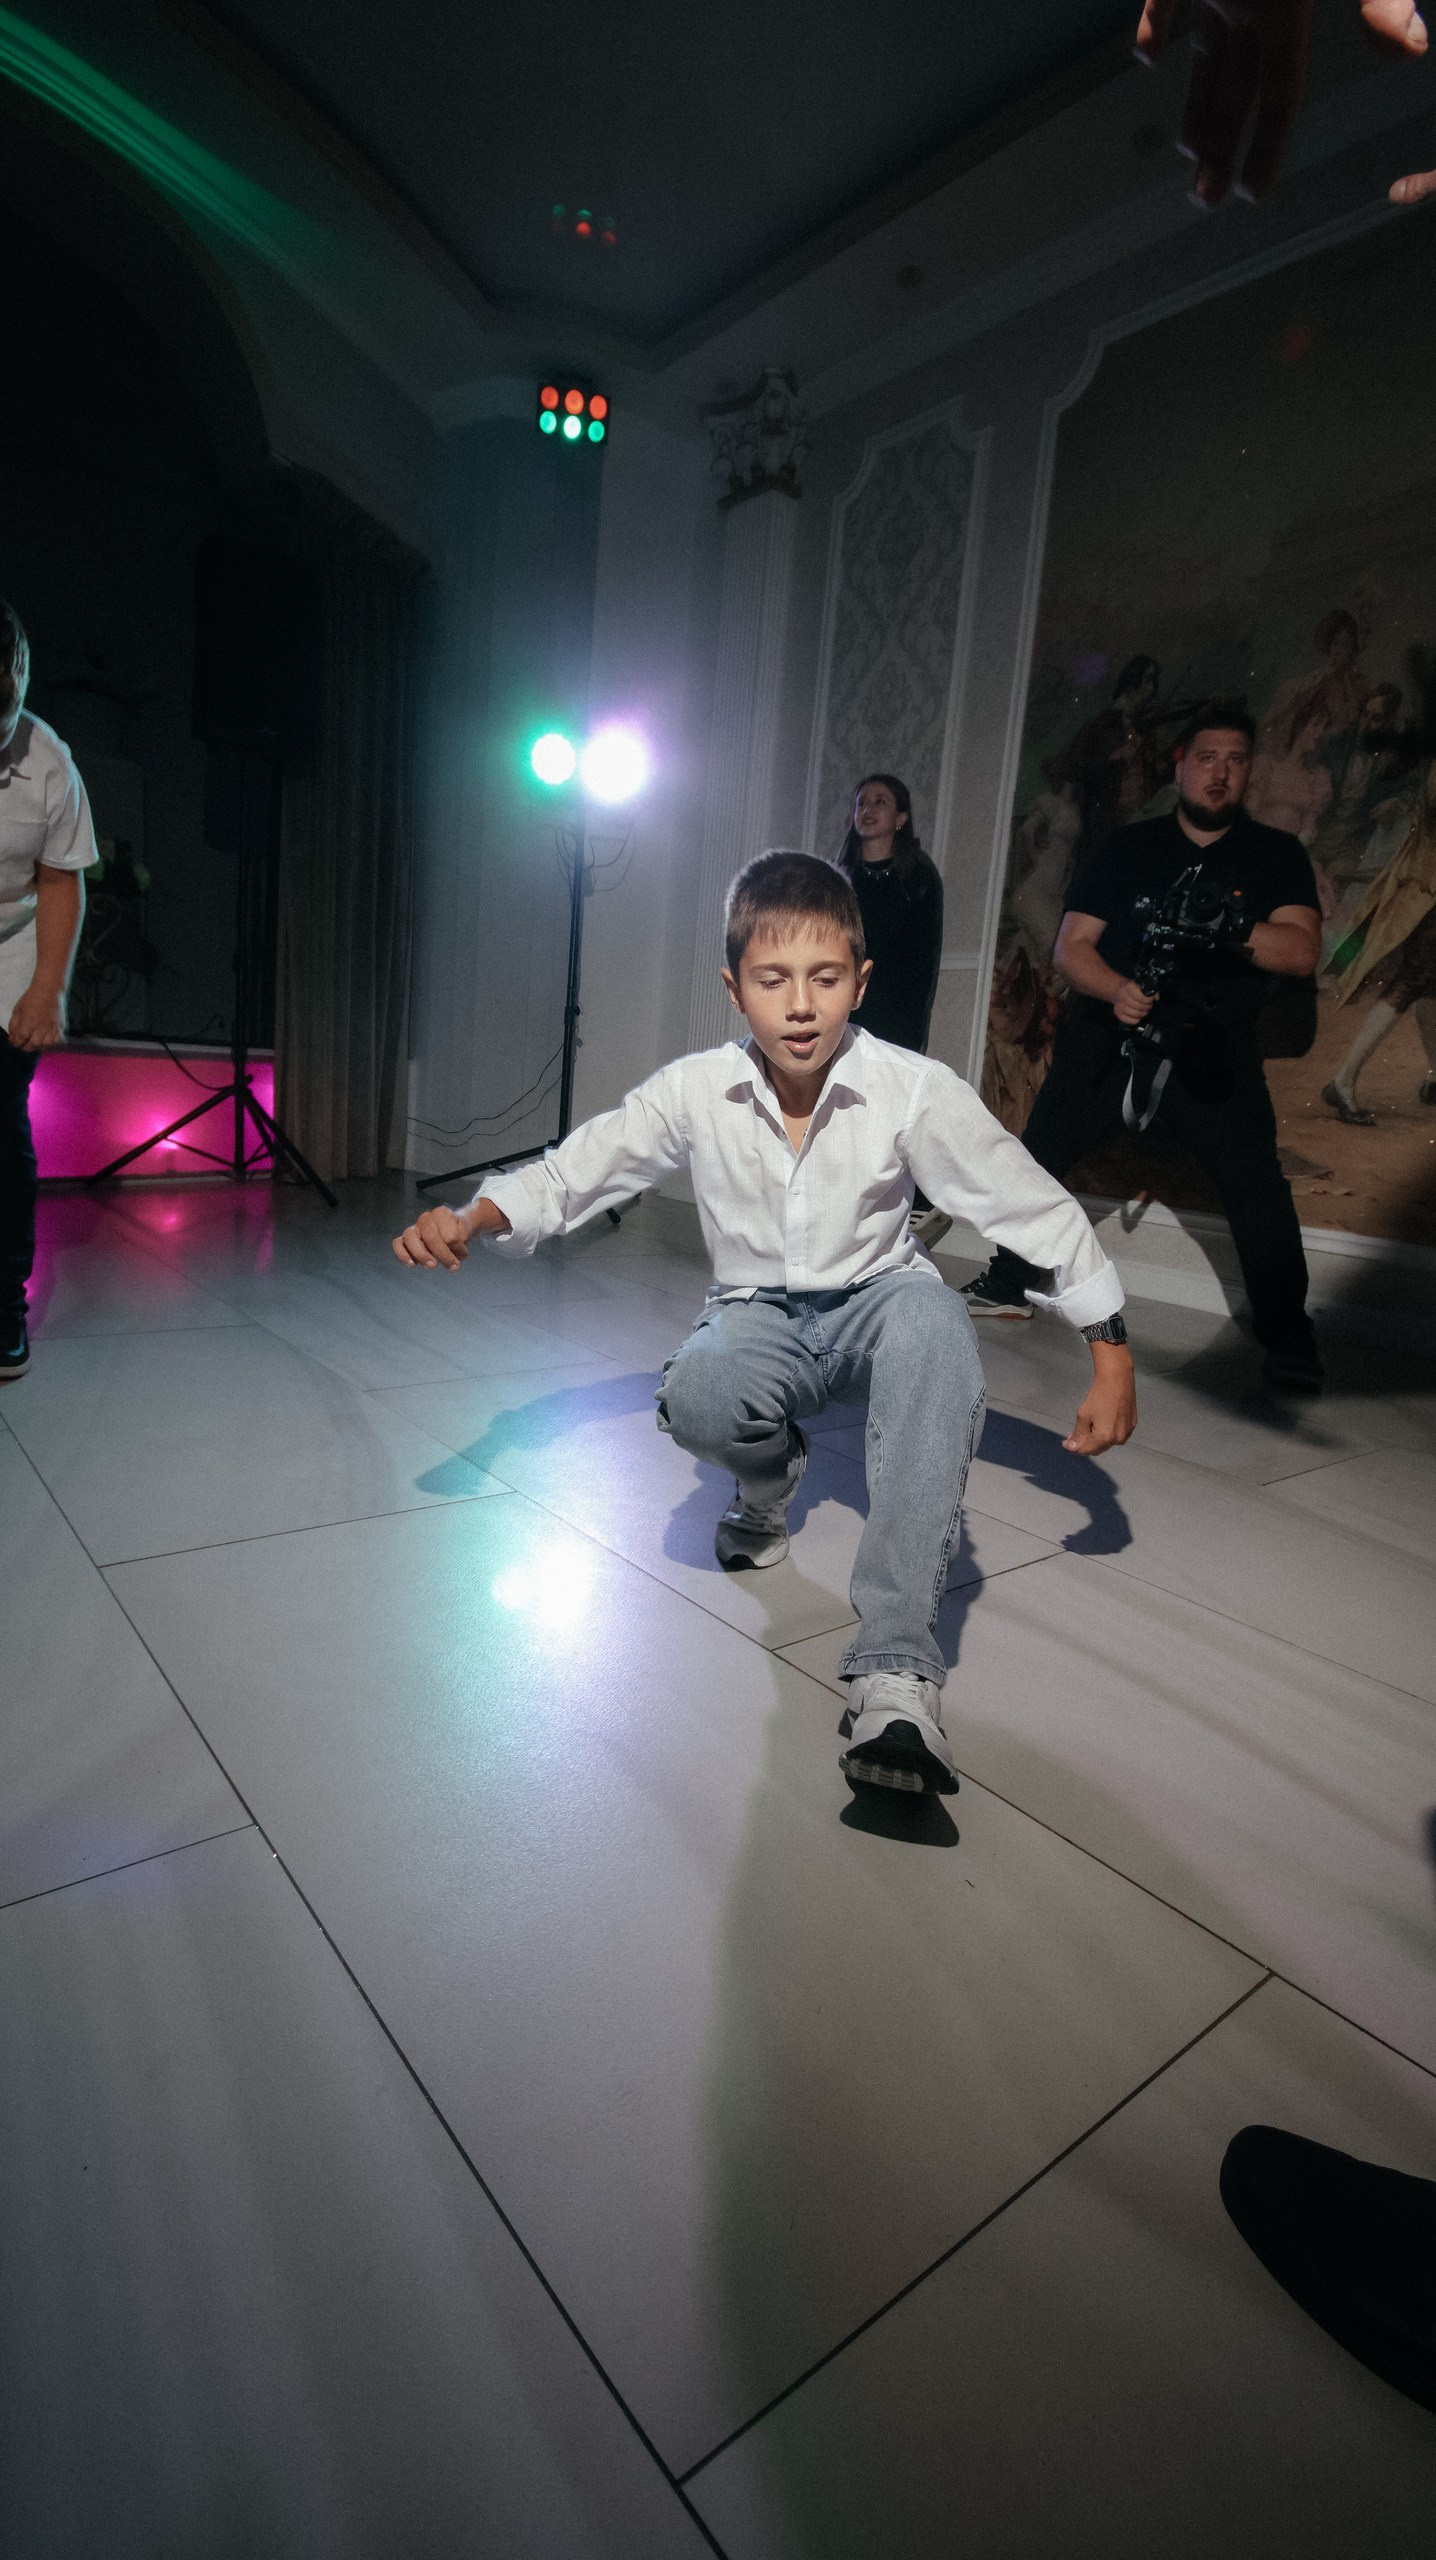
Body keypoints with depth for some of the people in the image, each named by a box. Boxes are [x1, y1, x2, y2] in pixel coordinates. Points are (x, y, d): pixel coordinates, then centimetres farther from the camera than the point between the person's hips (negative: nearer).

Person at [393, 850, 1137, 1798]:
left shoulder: (916, 1090, -15)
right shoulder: (695, 1091, -10)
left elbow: (1035, 1208, -9)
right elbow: (575, 1172, -4)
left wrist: (1111, 1346, -12)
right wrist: (474, 1218, -22)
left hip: (875, 1302, 0)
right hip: (759, 1318, 1)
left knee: (933, 1315, -39)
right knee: (697, 1400, -36)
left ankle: (896, 1666, -41)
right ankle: (770, 1479, 6)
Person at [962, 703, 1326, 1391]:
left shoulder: (1276, 855, 7)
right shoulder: (1129, 847, 8)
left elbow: (1302, 951, -7)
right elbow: (1071, 945, 1)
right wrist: (1117, 990, -20)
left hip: (1215, 1048, -1)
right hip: (1109, 1034, 2)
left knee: (1257, 1185, -14)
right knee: (1036, 1157, 2)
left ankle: (1288, 1340, -1)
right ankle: (1007, 1285, 23)